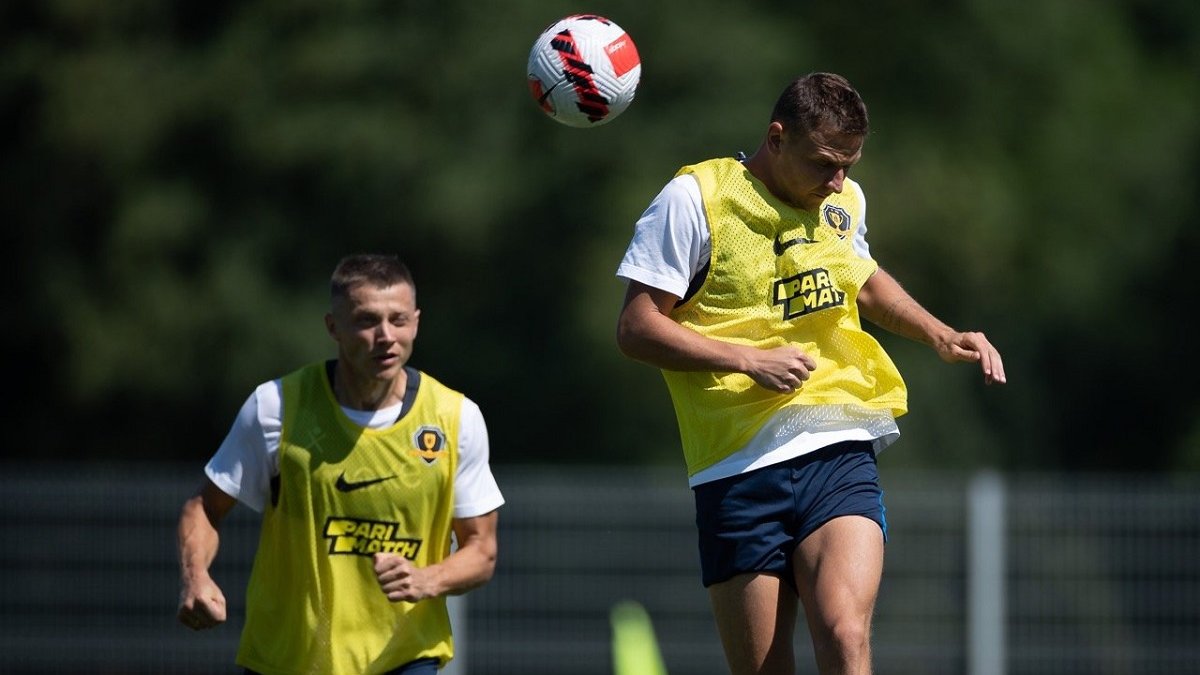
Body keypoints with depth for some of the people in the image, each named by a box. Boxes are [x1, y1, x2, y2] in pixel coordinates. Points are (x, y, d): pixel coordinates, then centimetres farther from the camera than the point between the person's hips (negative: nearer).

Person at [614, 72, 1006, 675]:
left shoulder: (844, 201, 13)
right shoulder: (695, 199, -4)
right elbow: (636, 329, -6)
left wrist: (940, 335, 20)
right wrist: (749, 360, -14)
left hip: (840, 452, 3)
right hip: (739, 467, -3)